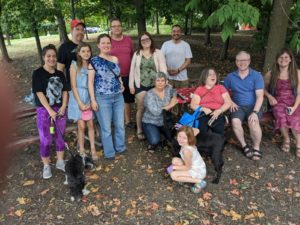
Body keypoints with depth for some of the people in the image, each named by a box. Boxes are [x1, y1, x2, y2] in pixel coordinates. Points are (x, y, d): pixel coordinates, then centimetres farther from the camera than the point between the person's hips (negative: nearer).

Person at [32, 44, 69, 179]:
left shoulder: (60, 74, 7)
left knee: (60, 137, 12)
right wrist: (50, 110, -19)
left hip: (60, 110, 4)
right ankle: (46, 166, 18)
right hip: (44, 110, -4)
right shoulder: (38, 73, -7)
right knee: (45, 140, 0)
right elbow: (39, 93, -13)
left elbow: (65, 91, 7)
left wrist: (63, 106, -8)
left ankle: (60, 162, 28)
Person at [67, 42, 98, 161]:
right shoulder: (74, 66, -6)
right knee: (81, 126, 2)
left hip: (89, 97, 3)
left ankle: (93, 149, 14)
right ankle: (81, 150, 16)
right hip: (78, 98, -3)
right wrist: (80, 103, -14)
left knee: (91, 124, 6)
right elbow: (73, 86, -9)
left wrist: (92, 101, -5)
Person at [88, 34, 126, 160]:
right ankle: (109, 152, 22)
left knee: (120, 124, 14)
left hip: (118, 97, 5)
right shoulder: (94, 61, -7)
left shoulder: (115, 59, 7)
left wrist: (121, 85, 8)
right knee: (106, 127, 5)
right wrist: (93, 100, -10)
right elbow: (90, 82, -6)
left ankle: (120, 147, 34)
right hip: (102, 98, -4)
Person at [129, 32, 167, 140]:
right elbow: (132, 70, 6)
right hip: (140, 85, 1)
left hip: (154, 85, 0)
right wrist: (131, 85, 1)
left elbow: (163, 69, -5)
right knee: (141, 108, 5)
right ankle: (139, 130, 18)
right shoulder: (137, 54, 6)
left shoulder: (158, 53, 1)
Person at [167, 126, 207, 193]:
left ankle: (199, 181, -12)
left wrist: (174, 167, -9)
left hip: (198, 172, -9)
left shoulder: (186, 151, -30)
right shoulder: (190, 144, -7)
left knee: (173, 175, -17)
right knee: (175, 160, 3)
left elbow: (188, 167, -19)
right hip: (194, 166, 9)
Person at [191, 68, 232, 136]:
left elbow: (228, 102, 8)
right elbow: (193, 105, 6)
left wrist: (219, 111, -10)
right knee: (202, 129, -32)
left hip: (218, 114, 1)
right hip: (203, 114, -1)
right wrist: (203, 109, -14)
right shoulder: (199, 89, 15)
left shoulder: (221, 87, 18)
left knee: (218, 130, -31)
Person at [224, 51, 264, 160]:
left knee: (253, 122, -33)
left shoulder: (257, 75, 0)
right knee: (235, 121, -31)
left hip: (253, 106, -2)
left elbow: (260, 96, -8)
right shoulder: (230, 77, 8)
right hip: (238, 106, 2)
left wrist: (255, 112, -22)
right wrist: (230, 102, -4)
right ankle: (244, 146, -8)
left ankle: (256, 147, -9)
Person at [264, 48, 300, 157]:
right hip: (278, 102, 0)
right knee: (281, 116, -35)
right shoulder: (271, 74, 3)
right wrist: (269, 96, -4)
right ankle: (286, 140, -7)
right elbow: (263, 88, 16)